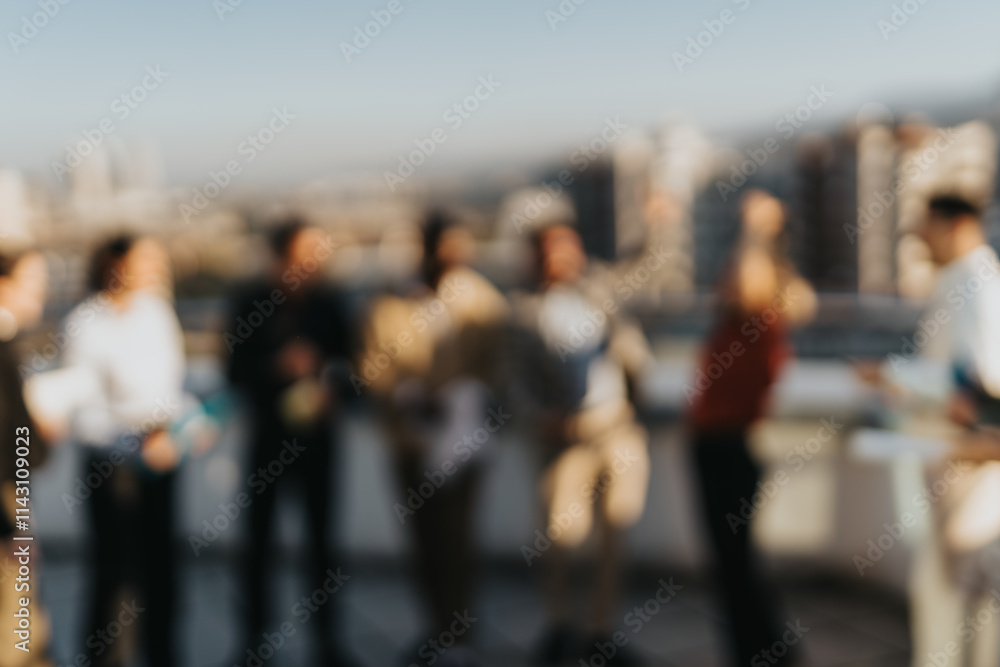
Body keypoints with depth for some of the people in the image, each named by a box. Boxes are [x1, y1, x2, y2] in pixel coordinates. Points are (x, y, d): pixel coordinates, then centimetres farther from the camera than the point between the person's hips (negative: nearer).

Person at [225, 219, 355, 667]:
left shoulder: (328, 303, -3)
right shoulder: (249, 301, -6)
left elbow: (347, 361, 5)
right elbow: (235, 370, -7)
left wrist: (332, 389, -15)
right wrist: (280, 365, -23)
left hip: (315, 433, 1)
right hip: (267, 435, 0)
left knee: (322, 537, 6)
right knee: (259, 537, 11)